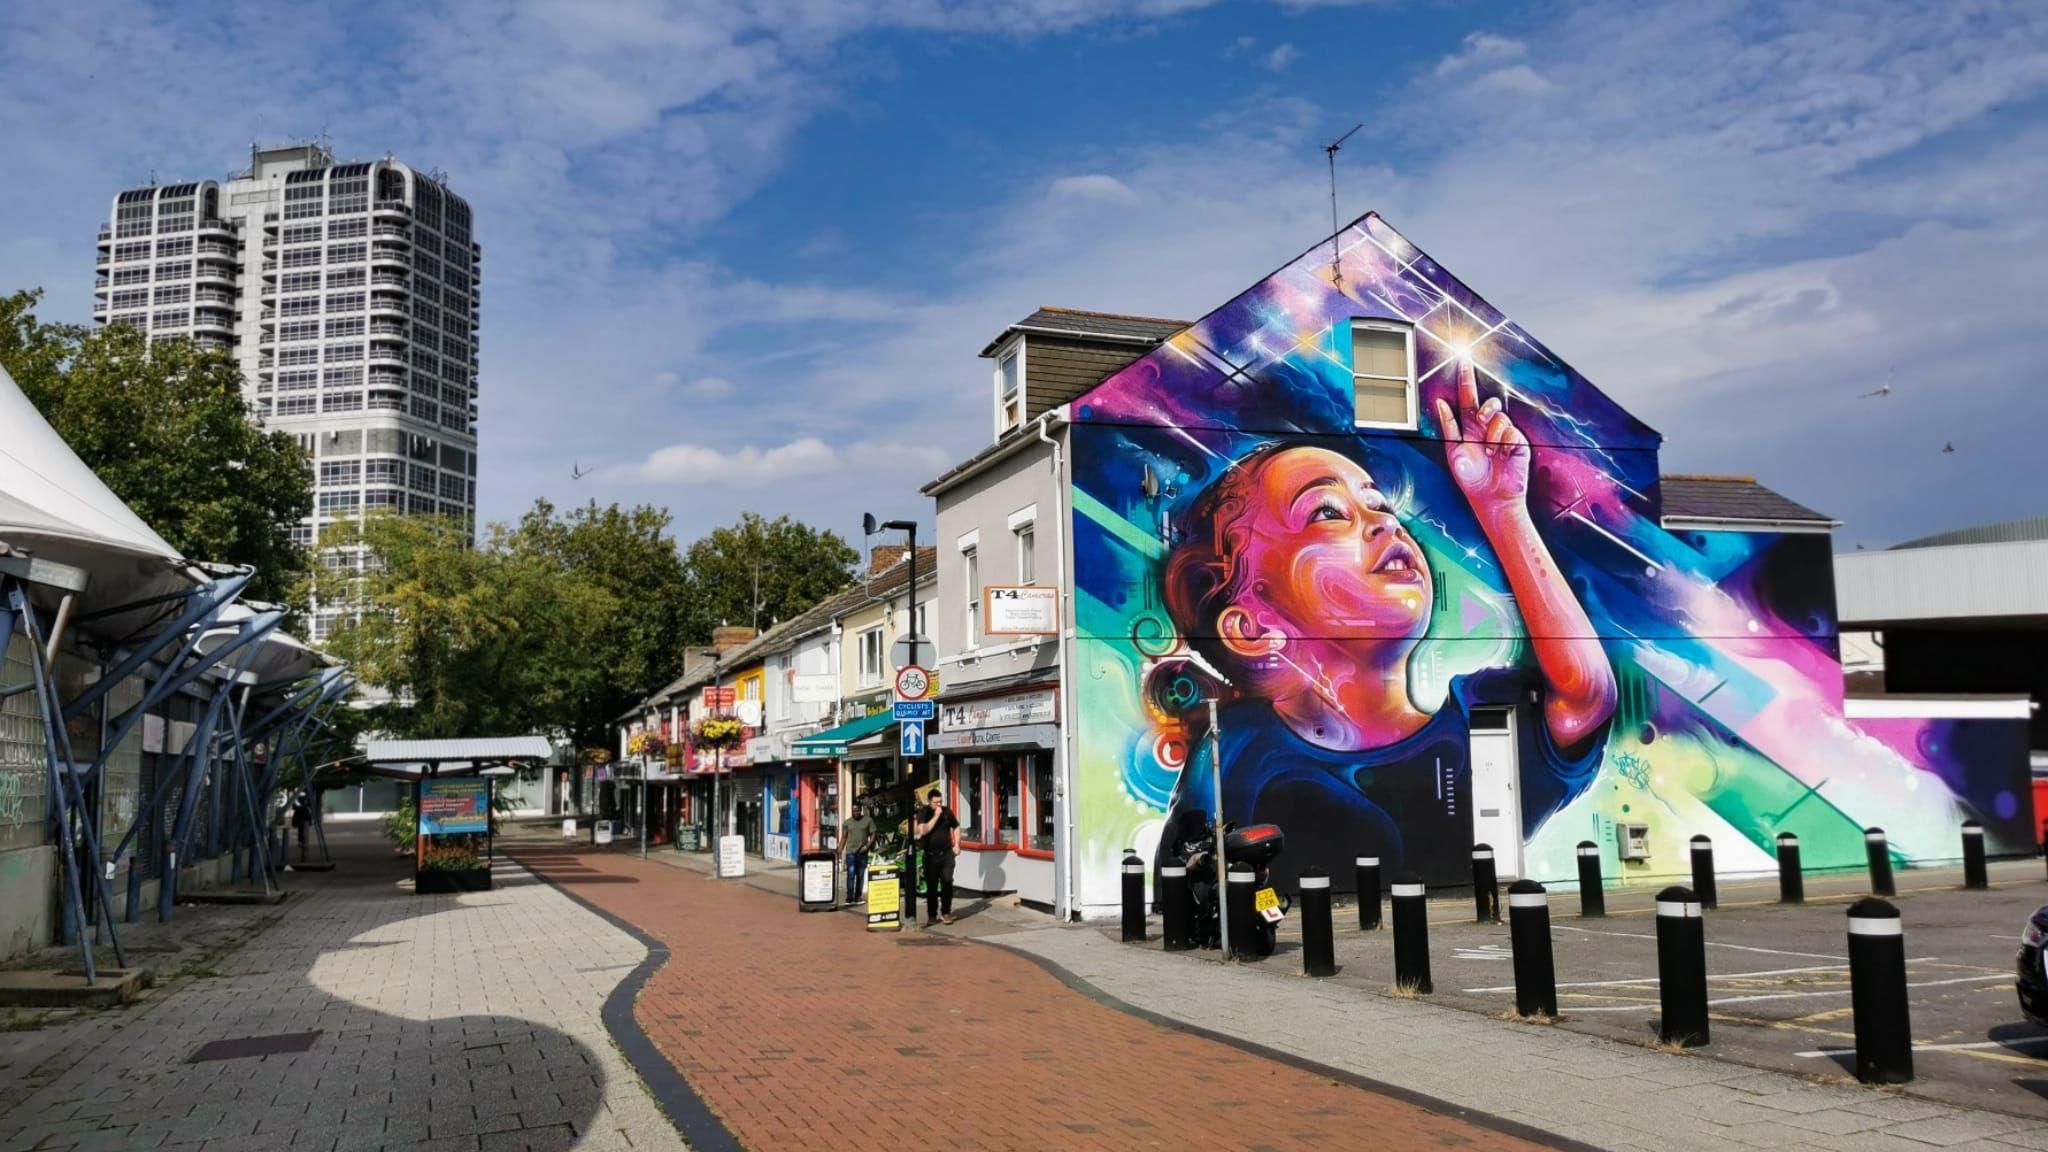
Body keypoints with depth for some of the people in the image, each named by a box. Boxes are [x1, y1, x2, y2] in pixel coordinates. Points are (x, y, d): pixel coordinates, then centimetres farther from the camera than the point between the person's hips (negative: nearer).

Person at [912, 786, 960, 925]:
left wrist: (956, 845, 7)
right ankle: (932, 915, 13)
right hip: (930, 855, -1)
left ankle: (946, 913, 4)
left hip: (947, 853, 1)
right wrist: (936, 816, -19)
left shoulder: (947, 811, 3)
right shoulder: (923, 813, -4)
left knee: (947, 882, -7)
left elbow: (956, 827, 16)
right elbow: (923, 830, -20)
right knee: (931, 886, 4)